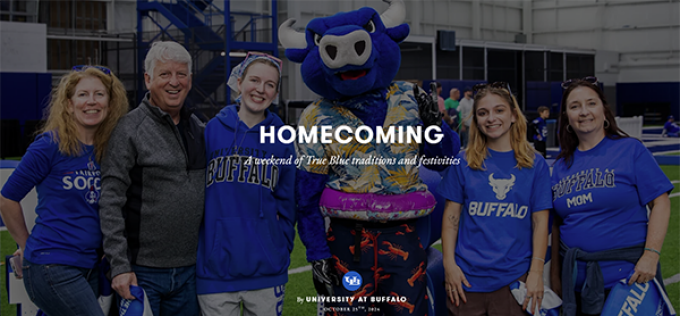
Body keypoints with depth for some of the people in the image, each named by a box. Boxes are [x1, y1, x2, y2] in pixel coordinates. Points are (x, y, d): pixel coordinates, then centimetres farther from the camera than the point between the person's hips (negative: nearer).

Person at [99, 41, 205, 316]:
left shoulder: (199, 129, 11)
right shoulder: (130, 129, -8)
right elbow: (111, 202, -12)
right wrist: (119, 265, -17)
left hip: (188, 271, 6)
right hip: (142, 272, -6)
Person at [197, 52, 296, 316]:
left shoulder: (281, 139, 4)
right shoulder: (211, 131, 0)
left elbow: (286, 205, 10)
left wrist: (282, 250, 4)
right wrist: (193, 249, 2)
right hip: (215, 271, -1)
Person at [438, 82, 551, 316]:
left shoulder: (535, 165, 2)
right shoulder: (463, 163, 4)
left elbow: (540, 222, 0)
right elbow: (451, 217, 4)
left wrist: (536, 272, -6)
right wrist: (449, 264, -4)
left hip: (515, 279, 0)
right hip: (467, 277, 0)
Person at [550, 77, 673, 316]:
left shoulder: (631, 150, -3)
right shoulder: (562, 166, 9)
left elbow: (660, 203, -7)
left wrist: (651, 256, -17)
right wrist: (555, 273, 9)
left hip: (628, 277, -4)